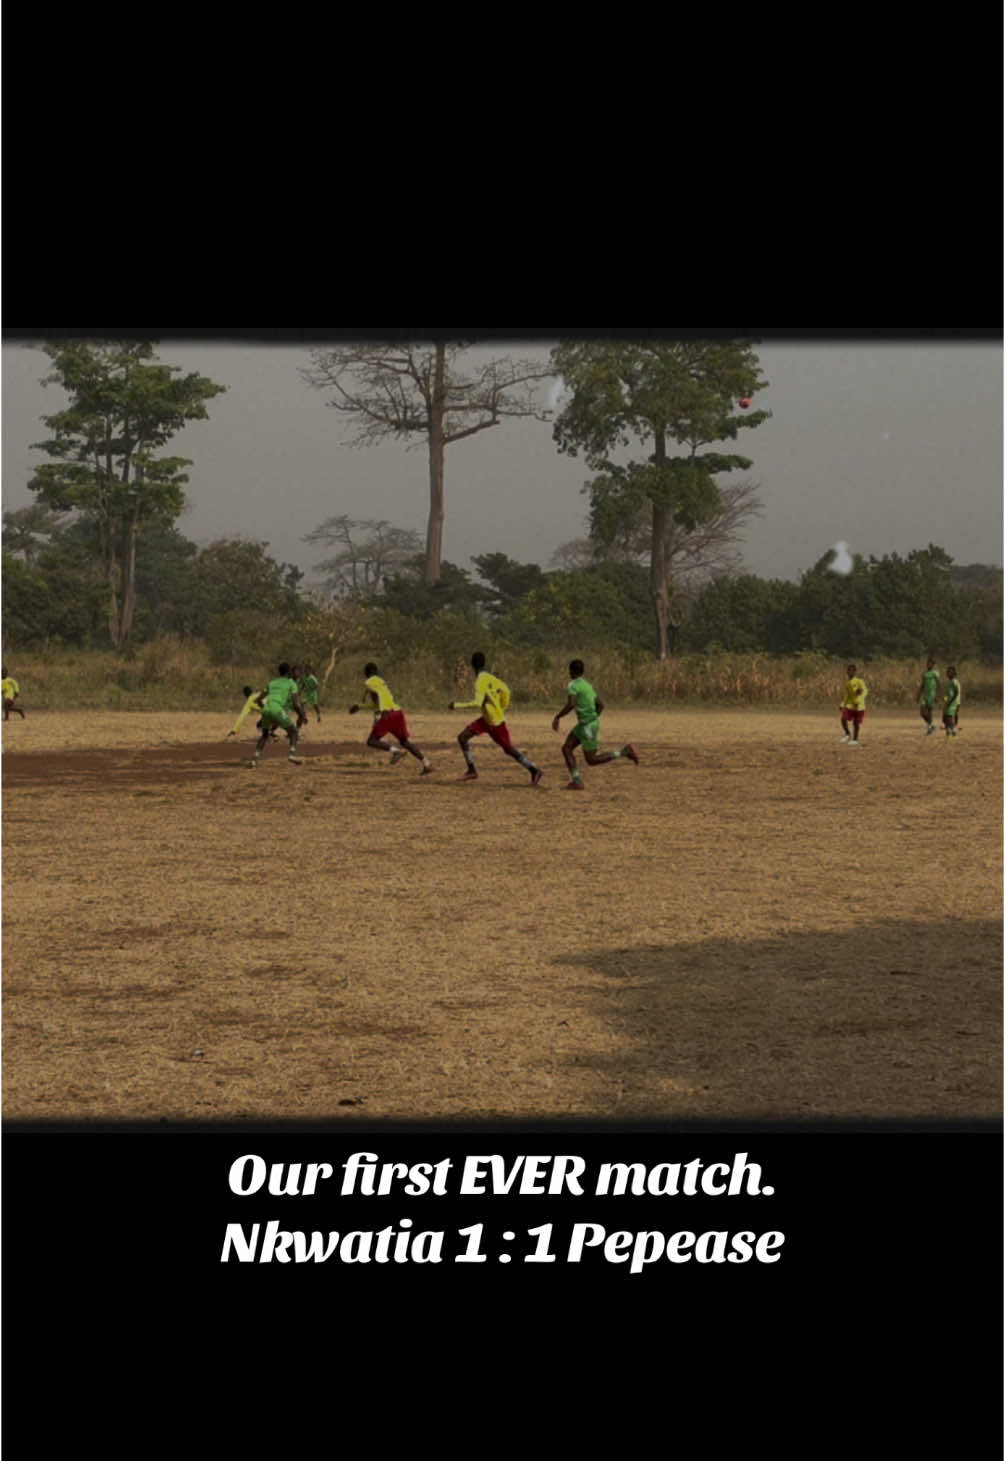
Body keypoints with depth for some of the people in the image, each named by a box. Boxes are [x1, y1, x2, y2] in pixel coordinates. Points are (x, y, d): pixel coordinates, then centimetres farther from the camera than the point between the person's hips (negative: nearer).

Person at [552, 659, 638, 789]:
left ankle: (625, 752, -5)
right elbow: (600, 705, 17)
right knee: (566, 748, 4)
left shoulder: (573, 685, -16)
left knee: (591, 760, -3)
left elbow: (570, 704, -31)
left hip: (588, 726, -10)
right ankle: (577, 782, -1)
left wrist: (557, 718, -21)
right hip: (583, 724, 10)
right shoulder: (587, 684, 12)